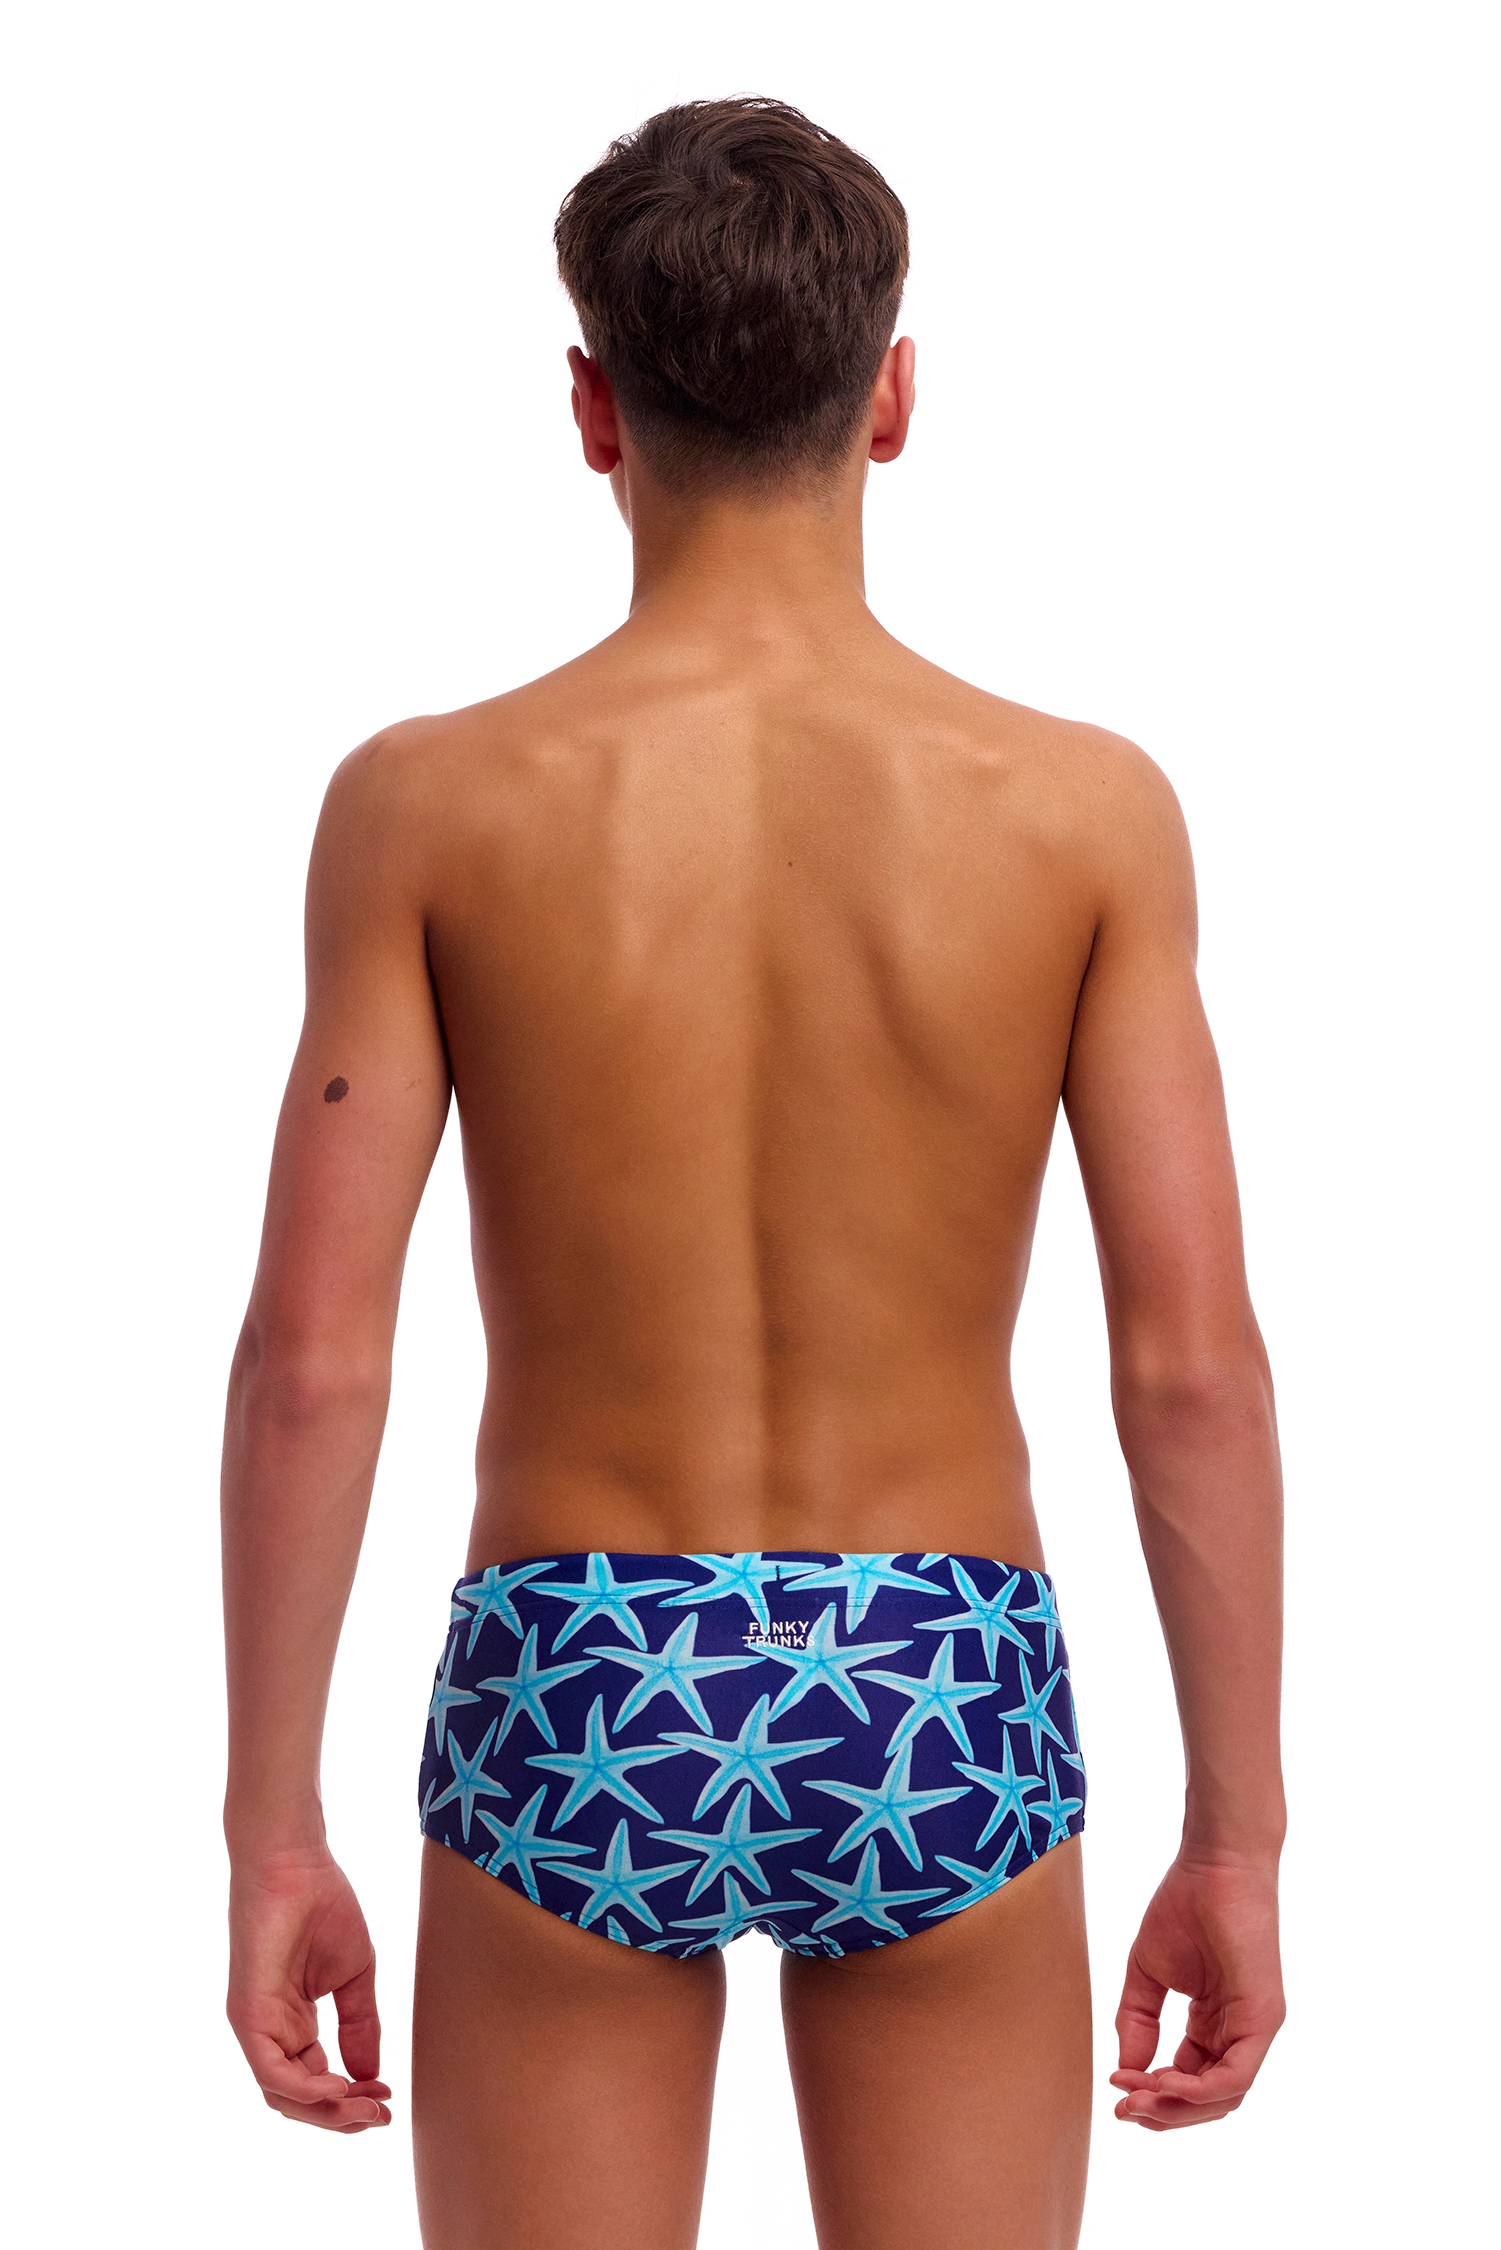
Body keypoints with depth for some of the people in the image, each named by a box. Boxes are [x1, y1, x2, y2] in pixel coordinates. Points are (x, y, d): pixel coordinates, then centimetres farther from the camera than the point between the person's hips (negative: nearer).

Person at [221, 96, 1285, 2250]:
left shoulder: (431, 803, -8)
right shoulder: (1084, 808, -7)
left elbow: (313, 1352, -9)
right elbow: (1192, 1362, -8)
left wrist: (273, 1829, 0)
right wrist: (1238, 1837, 1)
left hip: (570, 1698, 0)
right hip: (940, 1709, 1)